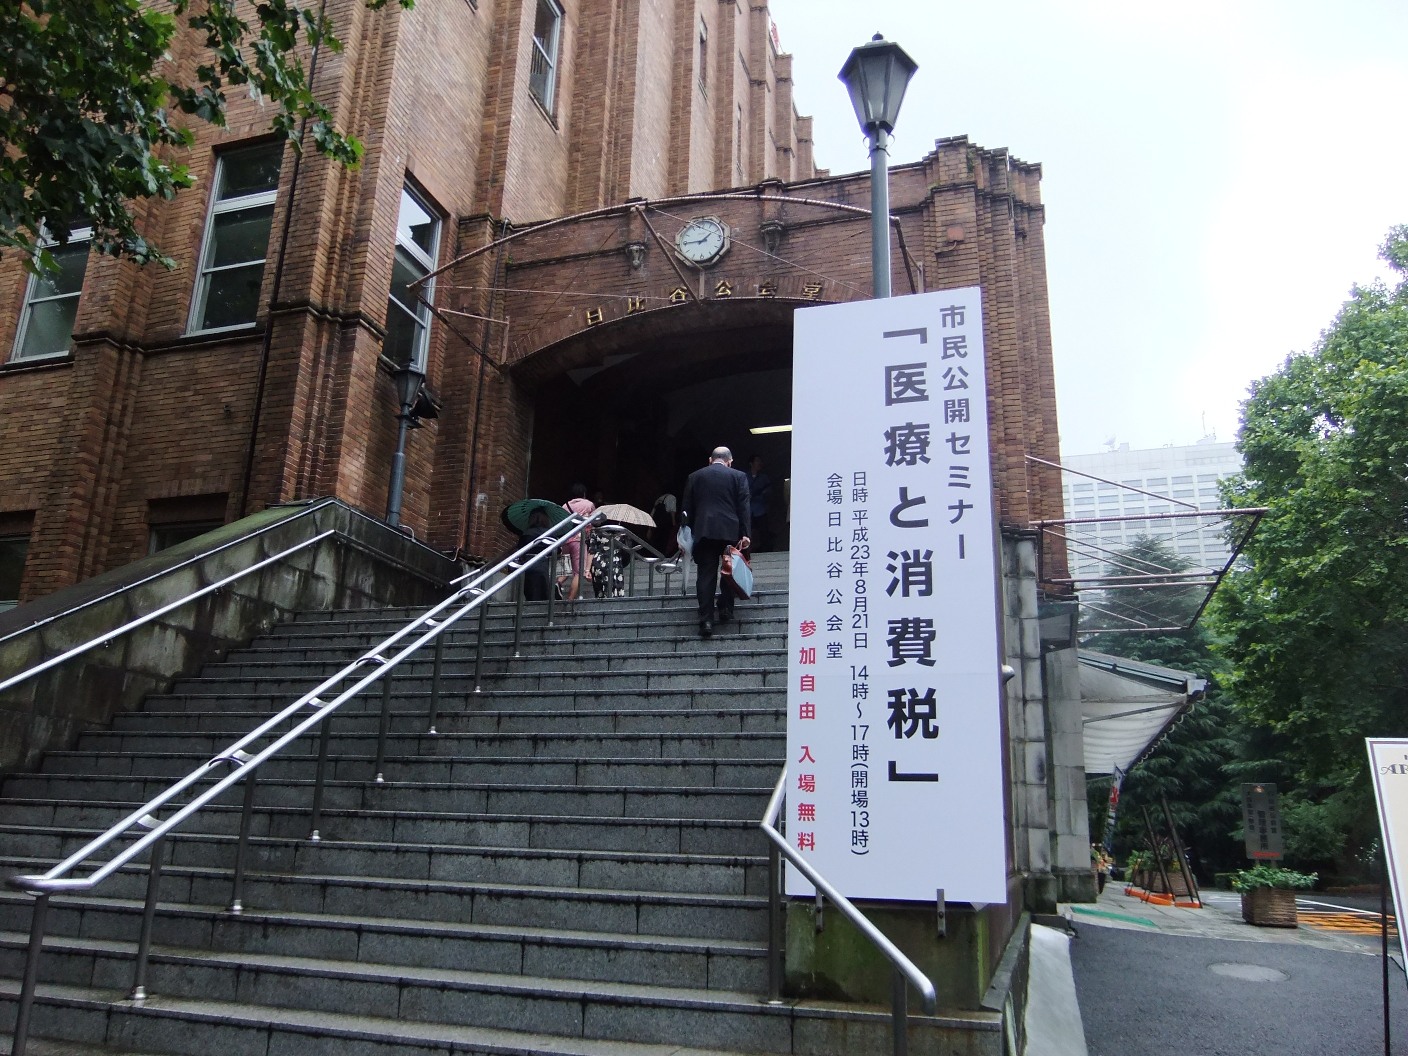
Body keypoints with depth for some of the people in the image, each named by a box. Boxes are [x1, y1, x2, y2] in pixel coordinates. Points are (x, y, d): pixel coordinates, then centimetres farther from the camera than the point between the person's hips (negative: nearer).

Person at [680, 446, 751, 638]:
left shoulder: (694, 477, 11)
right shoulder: (738, 477, 6)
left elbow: (686, 508, 9)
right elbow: (743, 507, -1)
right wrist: (744, 534, -3)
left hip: (703, 532, 1)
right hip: (730, 531, -1)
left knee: (705, 575, 0)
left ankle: (706, 621, -5)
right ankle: (726, 608, 15)